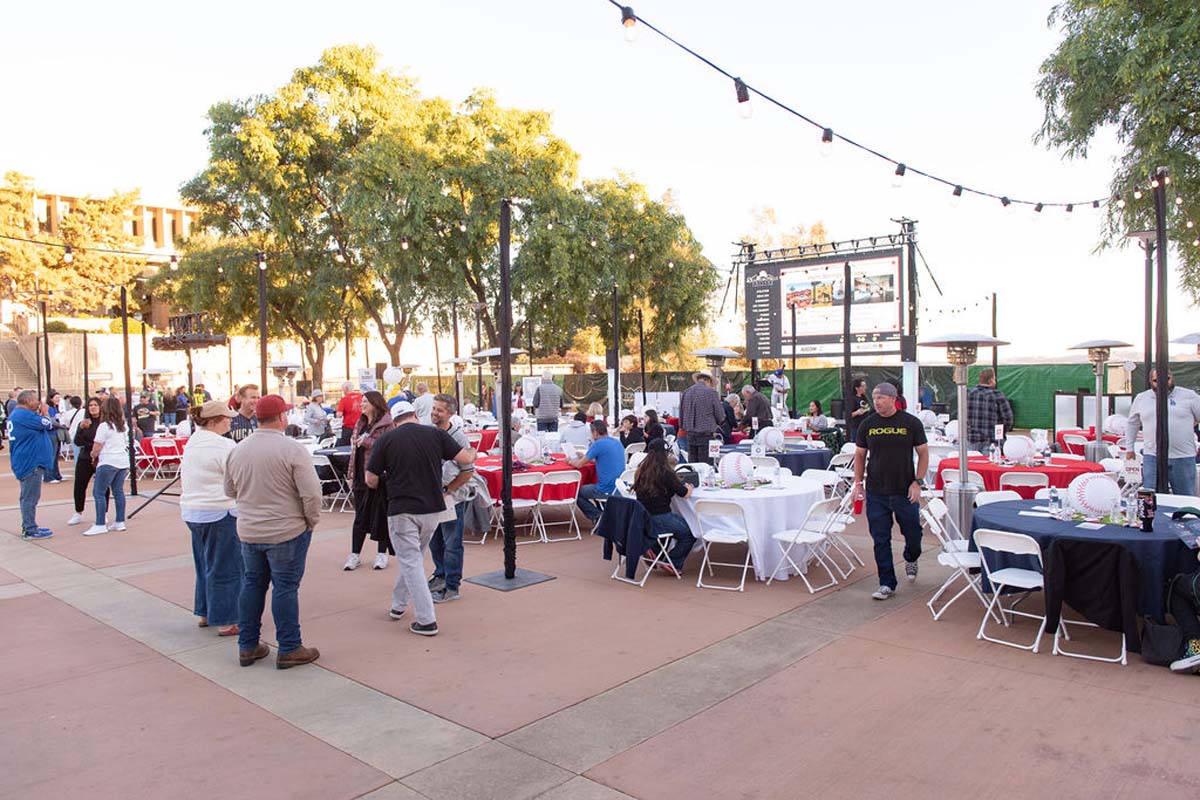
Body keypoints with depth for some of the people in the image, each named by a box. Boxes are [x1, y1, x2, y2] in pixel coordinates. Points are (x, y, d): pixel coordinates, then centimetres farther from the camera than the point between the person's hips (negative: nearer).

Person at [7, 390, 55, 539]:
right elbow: (47, 424, -15)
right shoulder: (25, 415, -18)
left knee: (28, 497, 18)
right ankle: (30, 530, -2)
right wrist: (45, 413, 1)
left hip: (25, 463, 11)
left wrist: (40, 414, 6)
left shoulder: (16, 414, 17)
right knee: (30, 498, -6)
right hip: (31, 463, -11)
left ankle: (28, 527, 26)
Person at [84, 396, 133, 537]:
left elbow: (97, 446, -10)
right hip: (123, 462, 8)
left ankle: (100, 525, -5)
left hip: (108, 462, -8)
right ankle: (120, 522, 13)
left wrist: (94, 456, 10)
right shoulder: (123, 426, 11)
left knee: (99, 493, -2)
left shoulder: (104, 426, -11)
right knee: (118, 491, 11)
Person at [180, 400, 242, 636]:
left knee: (205, 564, 20)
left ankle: (205, 613, 30)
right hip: (219, 513, -9)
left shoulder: (192, 442, 11)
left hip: (191, 511, 9)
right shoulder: (224, 445, -16)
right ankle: (226, 621, 4)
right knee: (225, 568, 0)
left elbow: (182, 479, 19)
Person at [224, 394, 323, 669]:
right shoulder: (292, 449, -18)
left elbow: (230, 490, 14)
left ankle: (247, 646, 25)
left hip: (248, 531, 6)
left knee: (252, 585, 17)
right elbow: (311, 492, -19)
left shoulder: (238, 450, 2)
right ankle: (289, 649, 10)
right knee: (285, 588, 2)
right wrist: (312, 521, -5)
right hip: (287, 532, -6)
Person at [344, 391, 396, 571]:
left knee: (380, 515, 3)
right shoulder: (360, 424, 15)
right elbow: (354, 449, 18)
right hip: (361, 476, 6)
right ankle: (355, 554, 18)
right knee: (360, 516, 11)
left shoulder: (387, 424, -8)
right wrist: (351, 474, 15)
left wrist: (367, 442, -17)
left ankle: (382, 554, 15)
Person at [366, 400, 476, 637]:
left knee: (411, 562, 3)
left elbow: (371, 480, -1)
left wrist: (386, 484, 21)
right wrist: (473, 452, 21)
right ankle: (399, 604, 36)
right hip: (433, 508, 3)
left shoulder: (387, 440, -5)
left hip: (402, 510, -3)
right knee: (413, 558, 23)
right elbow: (465, 459, -2)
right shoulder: (435, 434, -1)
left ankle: (426, 621, -1)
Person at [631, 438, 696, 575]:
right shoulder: (665, 472, -16)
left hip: (642, 519, 7)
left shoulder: (641, 470, 4)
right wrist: (689, 487, 16)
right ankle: (673, 564, 14)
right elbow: (685, 493, -10)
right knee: (690, 532, 14)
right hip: (658, 520, -7)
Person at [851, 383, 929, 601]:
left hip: (905, 491, -1)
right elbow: (860, 455, 11)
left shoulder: (911, 423, -3)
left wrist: (917, 482, -7)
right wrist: (858, 482, 3)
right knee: (880, 539, 2)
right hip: (876, 493, 1)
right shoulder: (868, 424, 3)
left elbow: (923, 453, 1)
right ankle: (887, 583, 13)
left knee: (913, 533, 8)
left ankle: (910, 559, 43)